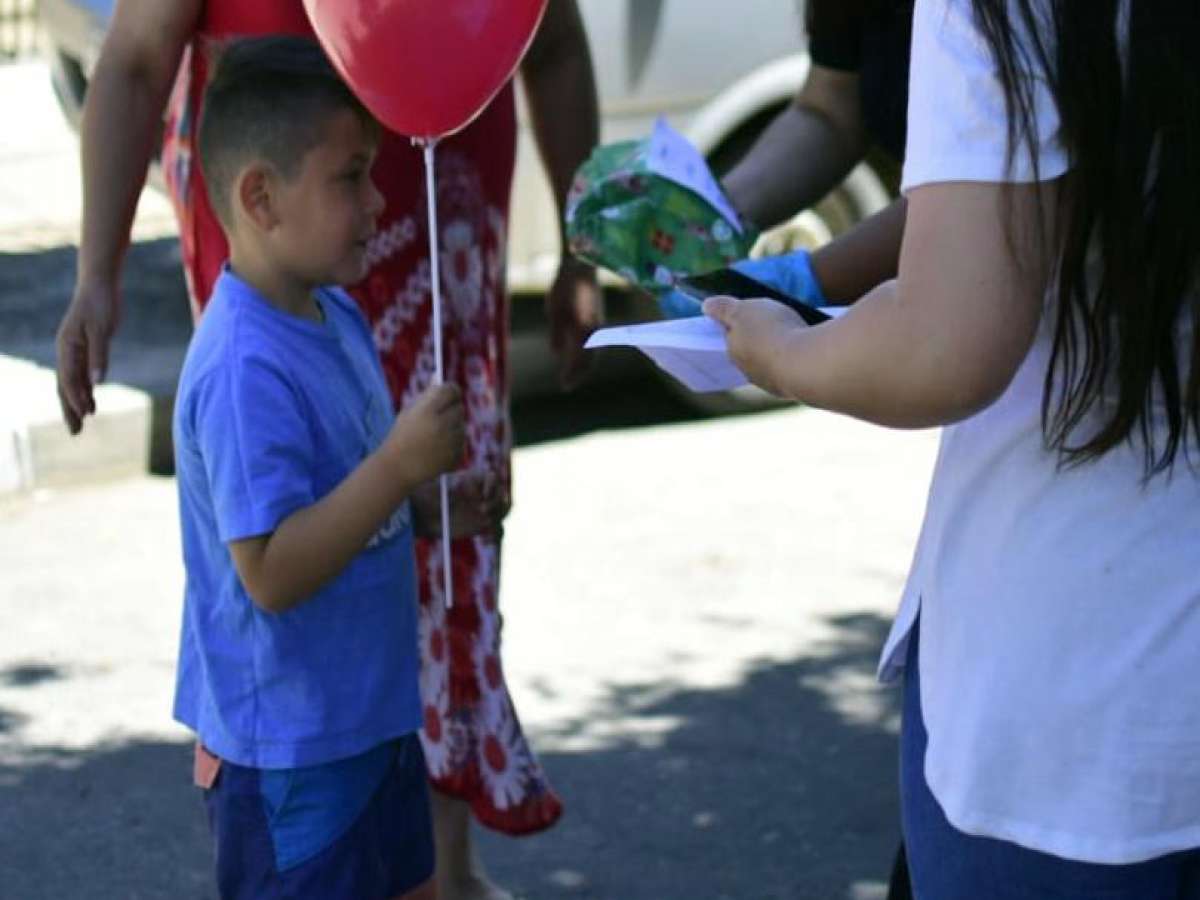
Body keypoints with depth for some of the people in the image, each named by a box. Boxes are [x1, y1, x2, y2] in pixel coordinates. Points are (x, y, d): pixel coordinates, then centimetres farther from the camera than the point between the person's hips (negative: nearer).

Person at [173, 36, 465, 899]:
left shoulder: (336, 315, 3)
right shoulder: (246, 372, -28)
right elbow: (270, 570, -31)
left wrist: (426, 449, -1)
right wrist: (399, 465, -32)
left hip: (372, 711, 10)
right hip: (289, 746, -10)